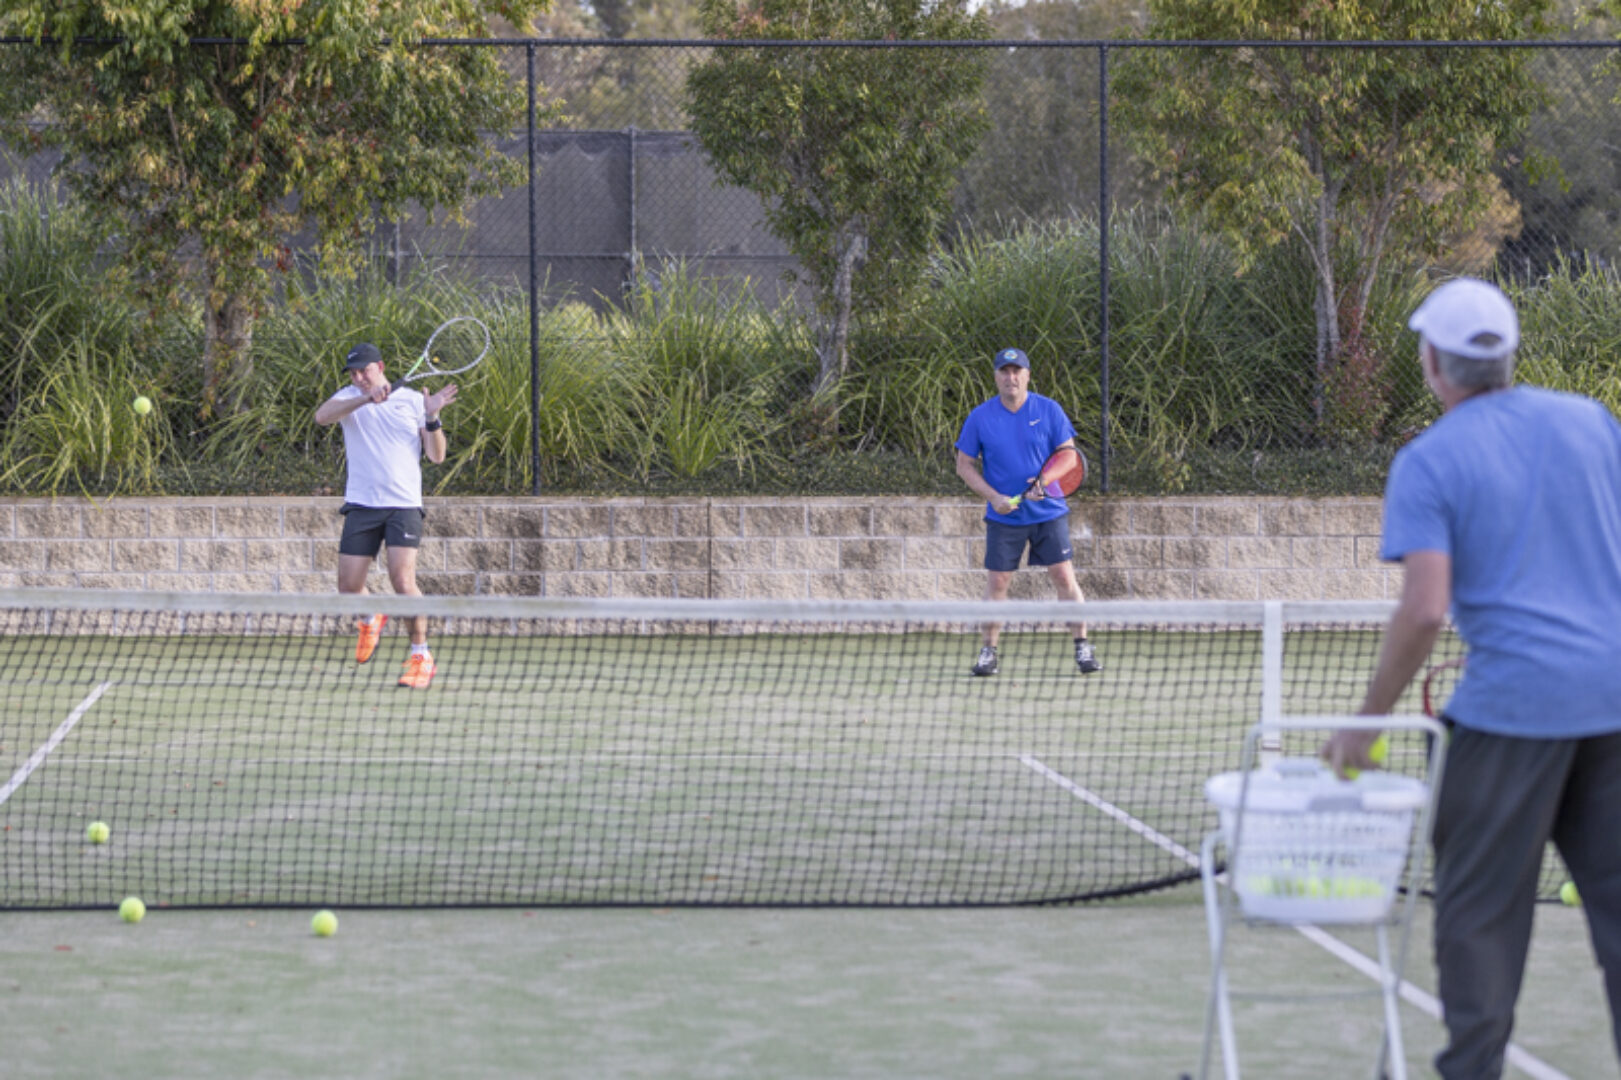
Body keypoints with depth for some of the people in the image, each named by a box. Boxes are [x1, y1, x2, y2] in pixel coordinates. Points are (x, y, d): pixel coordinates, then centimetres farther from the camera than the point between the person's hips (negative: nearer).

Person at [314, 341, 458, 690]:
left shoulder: (412, 400, 6)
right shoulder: (349, 398, 7)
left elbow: (436, 456, 4)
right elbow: (322, 416, -16)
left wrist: (432, 418, -13)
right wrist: (365, 399, -27)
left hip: (403, 505, -2)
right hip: (361, 505, 2)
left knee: (402, 580, -16)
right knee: (348, 588, 1)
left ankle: (421, 656, -4)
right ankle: (372, 619, 36)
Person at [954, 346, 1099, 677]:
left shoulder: (1049, 411, -2)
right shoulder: (980, 417, -2)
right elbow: (965, 465, 2)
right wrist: (993, 497, -11)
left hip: (1048, 513, 0)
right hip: (1004, 515, 0)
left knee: (1064, 577, -5)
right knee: (997, 582, 0)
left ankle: (1082, 647, 3)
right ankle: (988, 651, 10)